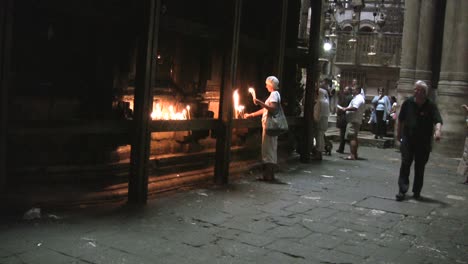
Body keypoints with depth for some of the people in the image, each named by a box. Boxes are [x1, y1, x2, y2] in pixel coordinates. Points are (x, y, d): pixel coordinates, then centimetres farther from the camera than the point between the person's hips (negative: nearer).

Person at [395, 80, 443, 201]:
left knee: (420, 168, 8)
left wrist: (438, 131, -41)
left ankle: (417, 191, 21)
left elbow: (438, 121, -22)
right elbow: (401, 120, 11)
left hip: (424, 143, -1)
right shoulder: (408, 103, -1)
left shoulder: (431, 106, -8)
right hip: (408, 140, 1)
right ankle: (402, 190, -2)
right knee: (405, 165, -5)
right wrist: (398, 133, 15)